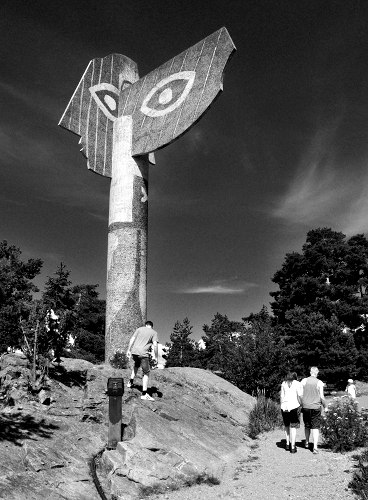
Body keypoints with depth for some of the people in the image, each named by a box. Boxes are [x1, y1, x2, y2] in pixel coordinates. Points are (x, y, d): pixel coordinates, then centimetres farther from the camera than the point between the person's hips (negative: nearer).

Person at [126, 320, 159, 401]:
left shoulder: (139, 329, 16)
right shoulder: (154, 332, 7)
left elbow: (132, 339, 9)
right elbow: (155, 345, -5)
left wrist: (129, 350, 12)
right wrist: (156, 357, 0)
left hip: (134, 352, 4)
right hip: (143, 353, -4)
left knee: (136, 365, 34)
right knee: (146, 373, 7)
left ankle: (131, 382, 34)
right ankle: (144, 394, 4)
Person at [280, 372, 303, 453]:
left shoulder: (283, 383, 11)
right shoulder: (298, 384, 1)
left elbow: (281, 396, 8)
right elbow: (299, 396, -6)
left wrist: (282, 407, 13)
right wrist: (300, 406, 2)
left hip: (284, 407, 3)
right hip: (294, 406, -3)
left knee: (287, 426, 19)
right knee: (293, 427, 2)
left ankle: (287, 444, 21)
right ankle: (293, 447, 3)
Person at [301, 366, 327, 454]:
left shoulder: (304, 381, -1)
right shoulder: (319, 383, -5)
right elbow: (321, 397, -5)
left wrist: (300, 404, 11)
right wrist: (325, 405, 10)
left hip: (305, 407, 2)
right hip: (316, 407, -2)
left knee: (307, 425, 19)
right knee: (315, 427, 2)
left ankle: (307, 443, 31)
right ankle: (315, 447, -6)